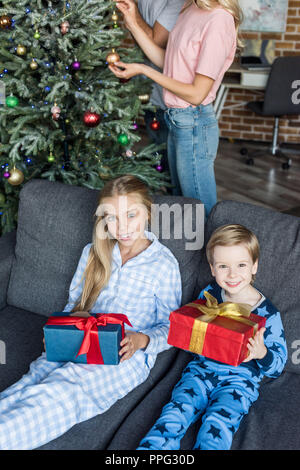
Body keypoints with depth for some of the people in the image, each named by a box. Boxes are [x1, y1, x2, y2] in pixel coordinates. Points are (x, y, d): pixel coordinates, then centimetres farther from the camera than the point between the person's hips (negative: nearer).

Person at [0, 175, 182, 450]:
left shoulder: (164, 264, -1)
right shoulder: (93, 253, 12)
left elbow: (170, 327, 4)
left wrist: (141, 340, -16)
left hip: (128, 355, -4)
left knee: (60, 393, -30)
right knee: (32, 384, -26)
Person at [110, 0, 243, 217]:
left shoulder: (219, 20, -22)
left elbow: (196, 94, -21)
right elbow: (166, 61, 8)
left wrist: (143, 70, -16)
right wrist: (133, 23, 1)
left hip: (194, 125, -9)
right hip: (177, 119, 9)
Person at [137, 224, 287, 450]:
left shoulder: (268, 313, -4)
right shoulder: (209, 294, 6)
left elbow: (278, 365, 2)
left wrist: (262, 353, -21)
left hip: (240, 379, -2)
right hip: (201, 370, 3)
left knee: (216, 425, -30)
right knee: (175, 412, -23)